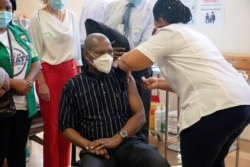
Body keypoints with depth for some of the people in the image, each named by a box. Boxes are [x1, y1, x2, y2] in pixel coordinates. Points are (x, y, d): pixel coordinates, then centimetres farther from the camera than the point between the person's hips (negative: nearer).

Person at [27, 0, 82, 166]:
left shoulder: (72, 16, 5)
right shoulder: (37, 18, -7)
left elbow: (76, 47, 10)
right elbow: (35, 54, -7)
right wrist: (41, 83, -10)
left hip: (70, 71, 4)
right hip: (48, 72, -3)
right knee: (51, 125, 5)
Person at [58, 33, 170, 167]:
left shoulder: (123, 76, 9)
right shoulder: (72, 86, 6)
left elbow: (140, 115, 4)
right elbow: (66, 127, 7)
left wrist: (116, 139, -12)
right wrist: (88, 145, -11)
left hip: (128, 143, 1)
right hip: (97, 150, -1)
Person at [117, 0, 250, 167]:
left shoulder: (169, 32, 2)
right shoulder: (192, 34, 28)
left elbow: (128, 62, -7)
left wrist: (120, 61, 15)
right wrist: (160, 83, 34)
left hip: (214, 107, -9)